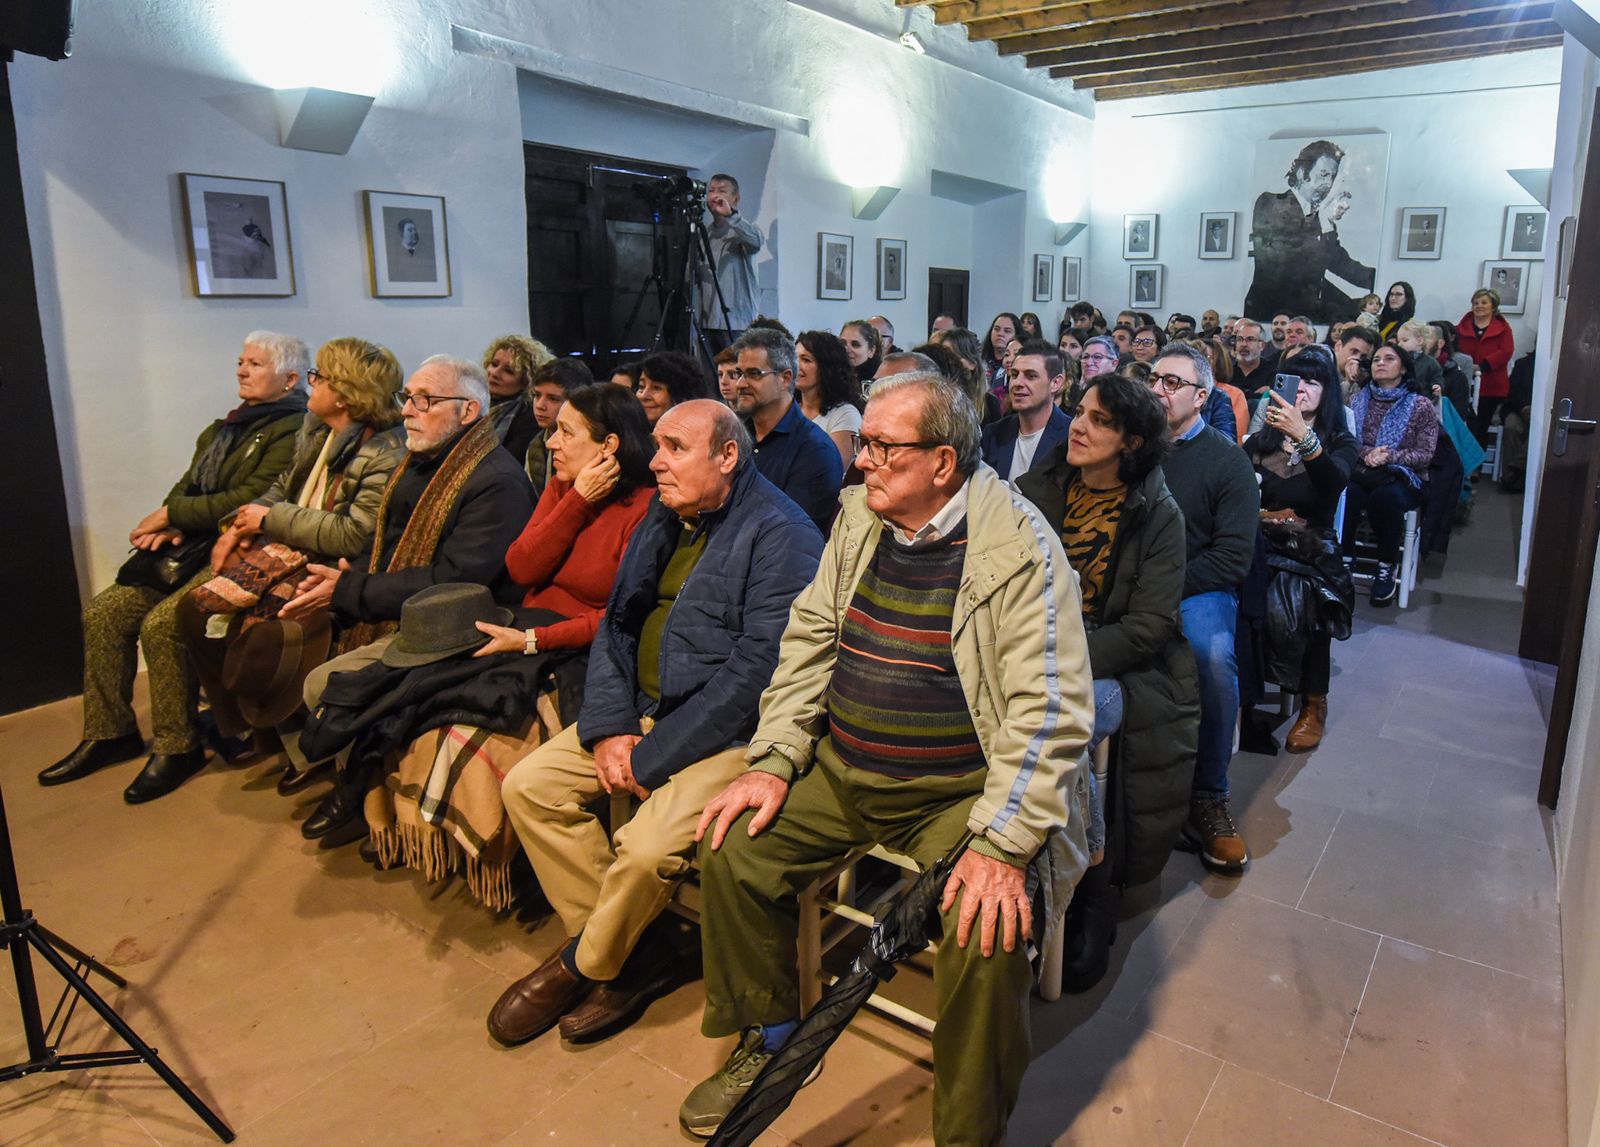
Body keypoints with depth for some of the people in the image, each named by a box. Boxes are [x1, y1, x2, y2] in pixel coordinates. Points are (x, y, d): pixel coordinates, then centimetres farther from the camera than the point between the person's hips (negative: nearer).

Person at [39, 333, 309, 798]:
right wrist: (169, 526, -2)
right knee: (103, 613, 0)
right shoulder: (226, 427, 20)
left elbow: (249, 501, -19)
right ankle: (109, 733, 13)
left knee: (161, 623, -26)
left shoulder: (292, 431, -11)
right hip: (193, 548, 9)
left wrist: (170, 514, -10)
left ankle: (178, 747, -9)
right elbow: (188, 485, 19)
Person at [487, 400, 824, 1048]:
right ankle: (625, 949, 6)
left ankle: (586, 966, 7)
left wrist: (651, 757, -20)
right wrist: (609, 728, -5)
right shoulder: (663, 518, 11)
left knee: (647, 847, -27)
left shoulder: (780, 535, -15)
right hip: (645, 709, 9)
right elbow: (616, 625, 11)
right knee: (528, 784, -2)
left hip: (730, 730, -8)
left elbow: (757, 668, -23)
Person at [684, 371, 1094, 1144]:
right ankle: (769, 1036, 21)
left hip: (959, 793, -5)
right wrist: (774, 760, -2)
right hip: (842, 769, 6)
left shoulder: (1021, 549, -15)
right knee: (731, 846, -5)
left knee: (988, 932, -26)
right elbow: (810, 639, 8)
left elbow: (1050, 710, -19)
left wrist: (1001, 846, -26)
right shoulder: (858, 515, 4)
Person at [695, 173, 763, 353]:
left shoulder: (742, 229, 3)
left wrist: (730, 215, -32)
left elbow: (756, 241, -22)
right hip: (708, 323, 5)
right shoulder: (704, 234, 19)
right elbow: (695, 276, 20)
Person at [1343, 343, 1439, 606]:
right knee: (1346, 492, -35)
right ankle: (1345, 556, -18)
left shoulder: (1420, 405, 3)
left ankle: (1387, 567, -18)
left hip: (1404, 478, -2)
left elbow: (1425, 453, -1)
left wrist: (1390, 457, -16)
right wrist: (1367, 453, -13)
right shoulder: (1359, 399, 12)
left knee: (1384, 497, -37)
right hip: (1361, 472, 2)